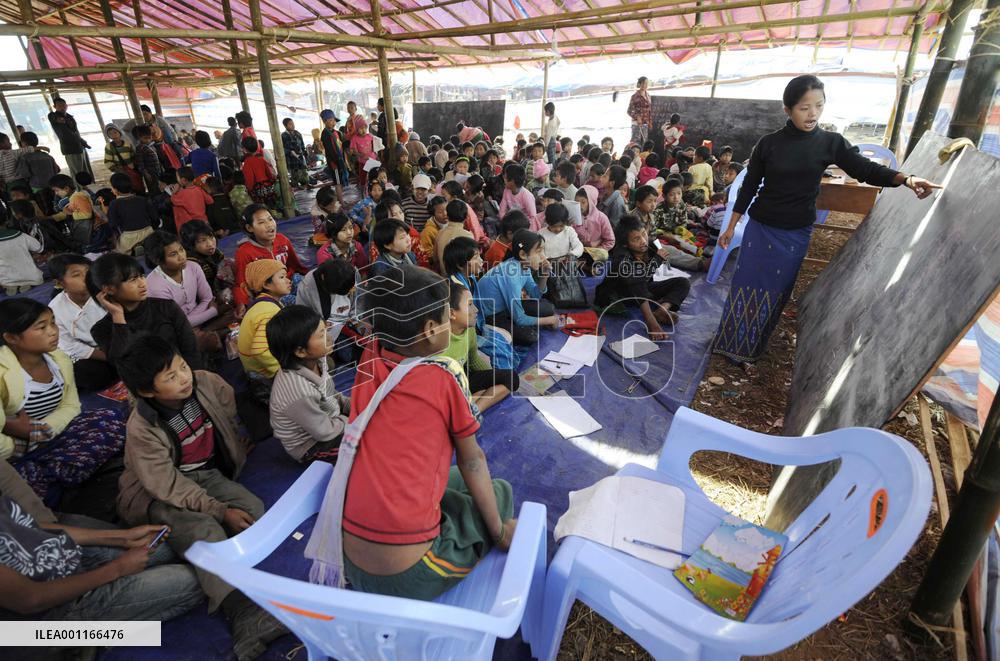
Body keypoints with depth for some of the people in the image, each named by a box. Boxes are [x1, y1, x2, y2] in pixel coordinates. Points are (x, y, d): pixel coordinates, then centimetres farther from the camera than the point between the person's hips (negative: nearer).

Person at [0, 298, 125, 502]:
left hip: (49, 440, 6)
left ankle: (46, 474, -15)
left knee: (112, 420, -15)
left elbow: (70, 406, 0)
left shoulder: (61, 360, -3)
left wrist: (42, 429, -18)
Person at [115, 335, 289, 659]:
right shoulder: (142, 428, -23)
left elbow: (230, 417, 8)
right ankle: (244, 615, -44)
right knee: (203, 530, -32)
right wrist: (221, 510, -26)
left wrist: (238, 451, 21)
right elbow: (169, 486, -22)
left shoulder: (206, 383, -14)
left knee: (253, 509, -22)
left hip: (207, 474, 5)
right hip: (159, 494, -4)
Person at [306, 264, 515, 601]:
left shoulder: (370, 358, -3)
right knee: (500, 491, 19)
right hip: (409, 577, -5)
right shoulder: (446, 374, -12)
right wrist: (500, 529, 9)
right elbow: (472, 461, -1)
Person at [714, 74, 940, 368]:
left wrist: (905, 179, -21)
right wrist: (730, 227, 1)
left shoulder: (831, 143, -2)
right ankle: (731, 343, 20)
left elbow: (865, 169, -2)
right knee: (745, 286, 3)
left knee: (774, 292, 9)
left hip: (796, 234, 2)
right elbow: (749, 186, -1)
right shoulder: (768, 143, -6)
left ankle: (751, 350, 24)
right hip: (759, 229, -1)